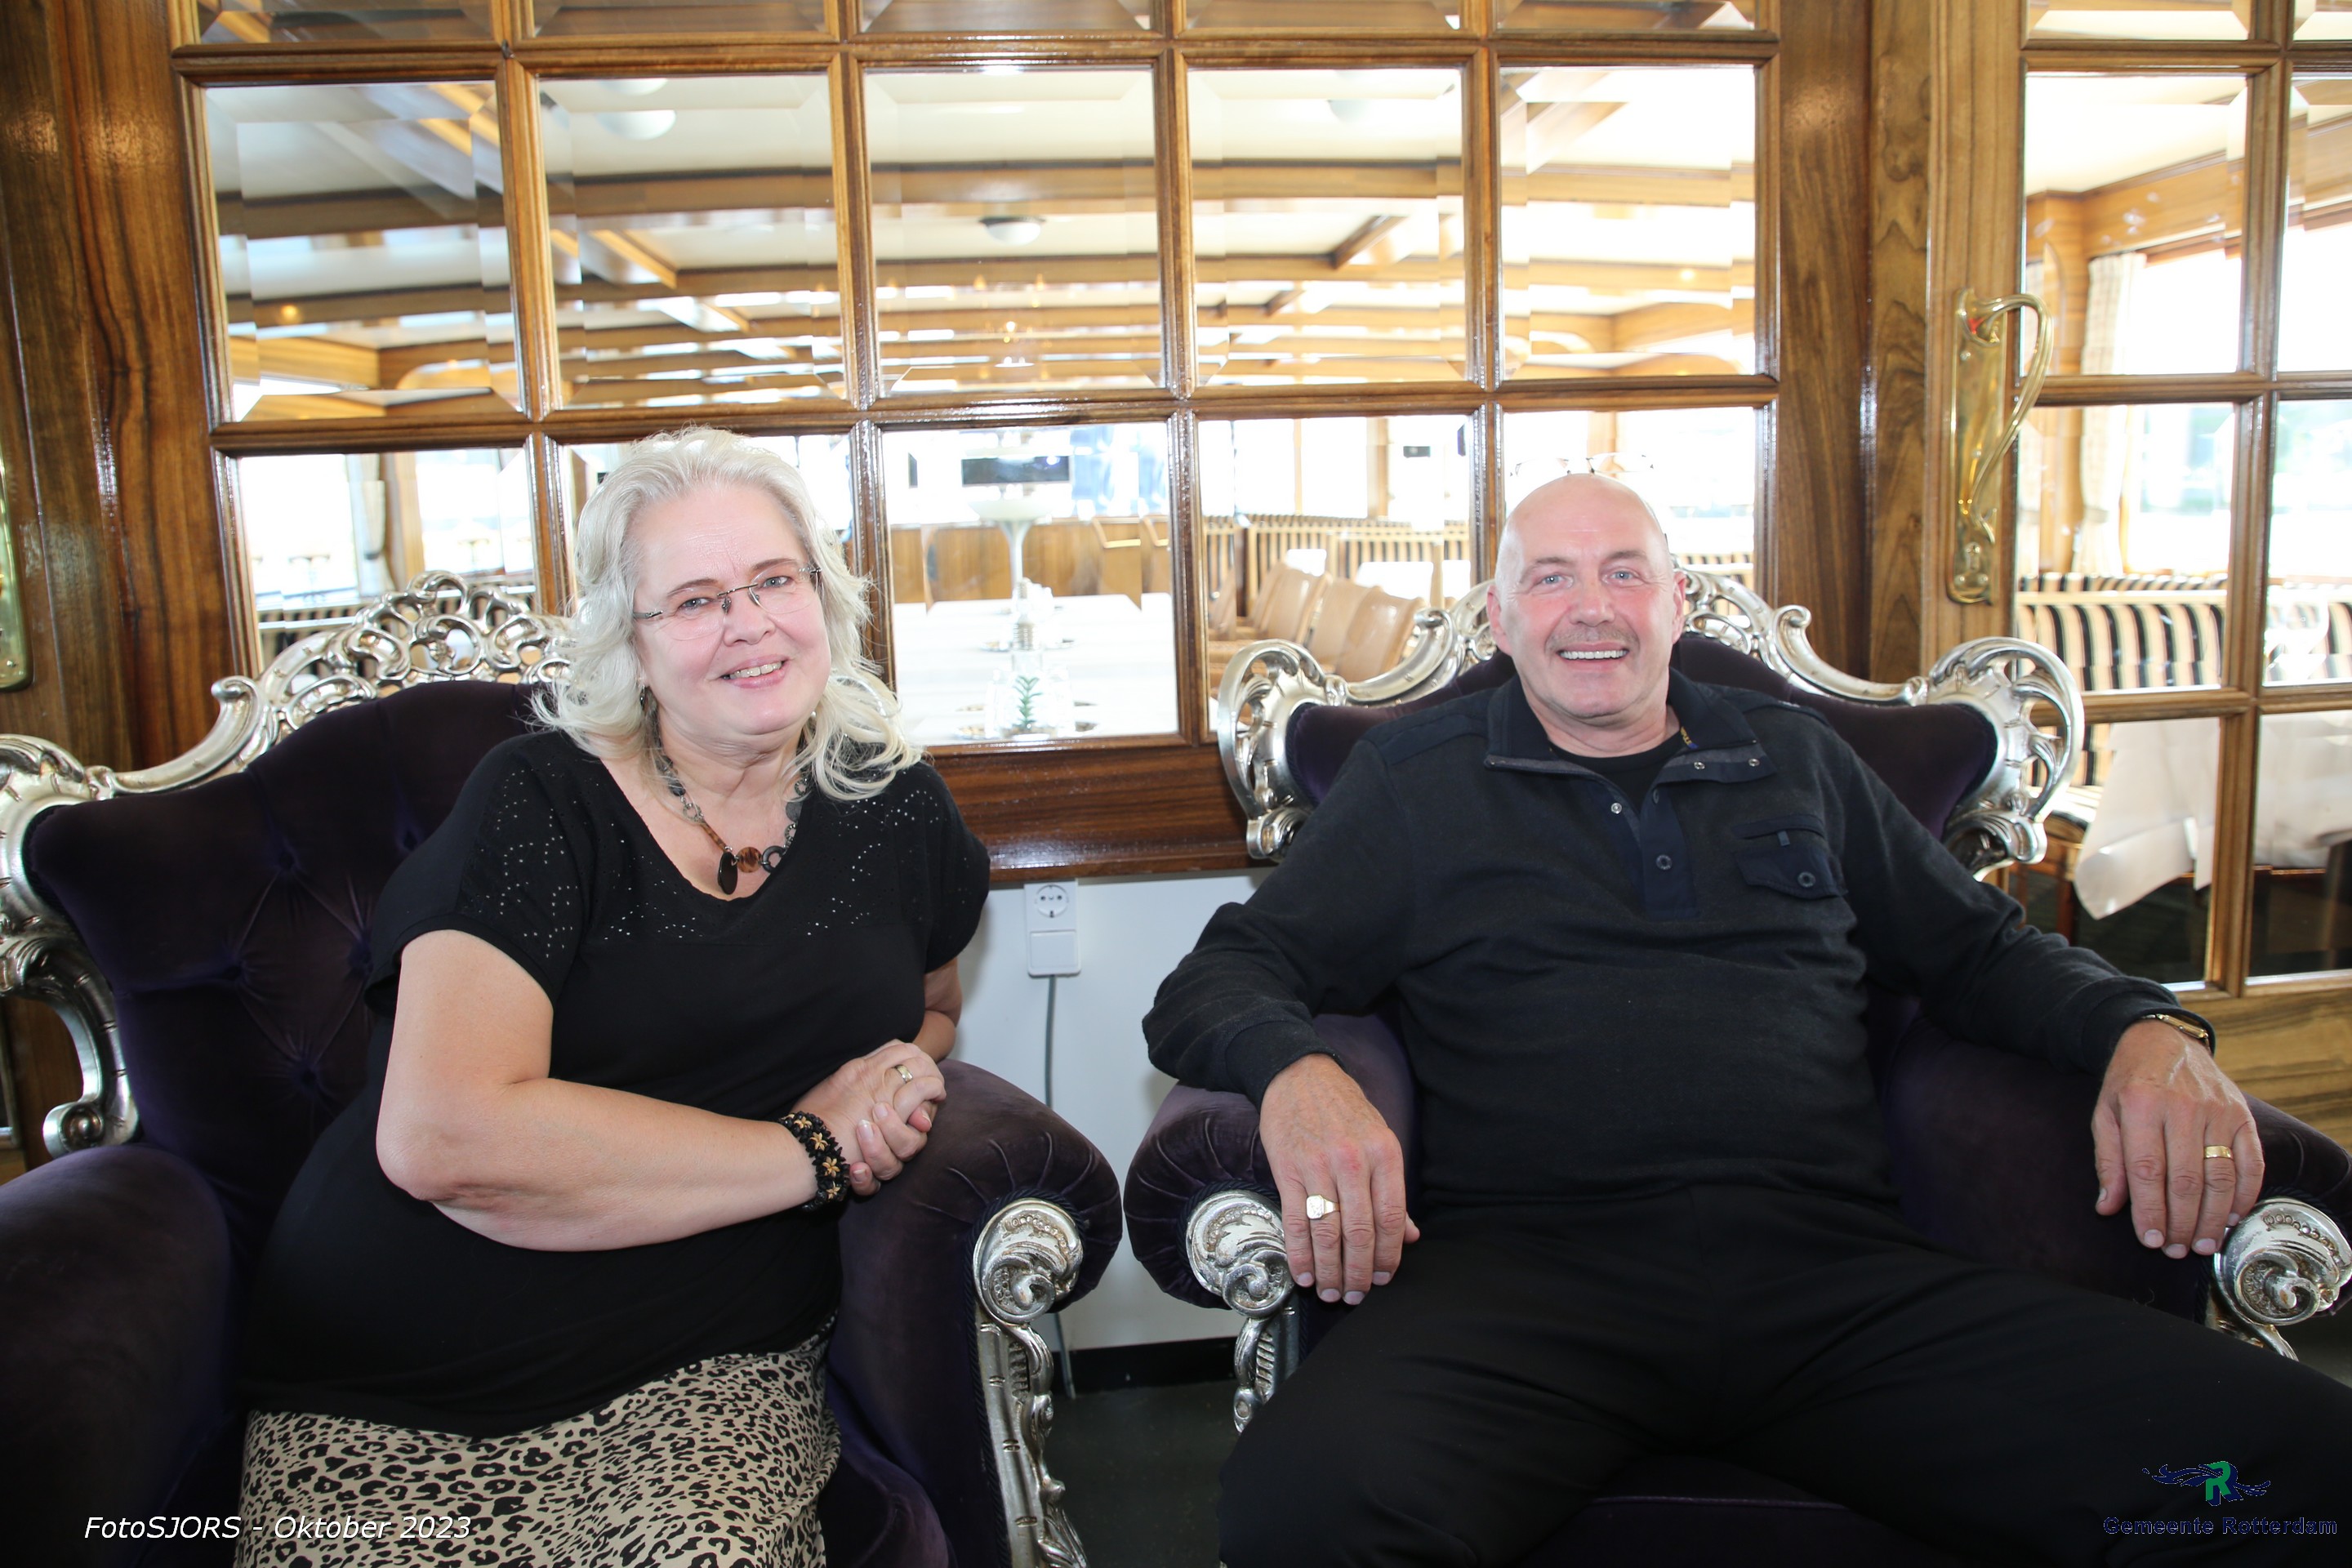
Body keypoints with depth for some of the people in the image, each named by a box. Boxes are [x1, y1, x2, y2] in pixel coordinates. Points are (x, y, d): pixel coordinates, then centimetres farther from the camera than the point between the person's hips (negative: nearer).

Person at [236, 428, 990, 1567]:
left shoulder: (894, 810, 5)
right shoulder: (541, 803, -7)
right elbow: (441, 1137, -21)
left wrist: (901, 1068, 0)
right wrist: (813, 1152, -17)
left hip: (706, 1383, 2)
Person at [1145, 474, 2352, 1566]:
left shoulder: (1797, 761, 25)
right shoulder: (1414, 778, 16)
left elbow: (1982, 952, 30)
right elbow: (1224, 981, 11)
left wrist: (2148, 1031, 8)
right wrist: (1293, 1074, -14)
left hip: (1835, 1269, 3)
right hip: (1526, 1266, -2)